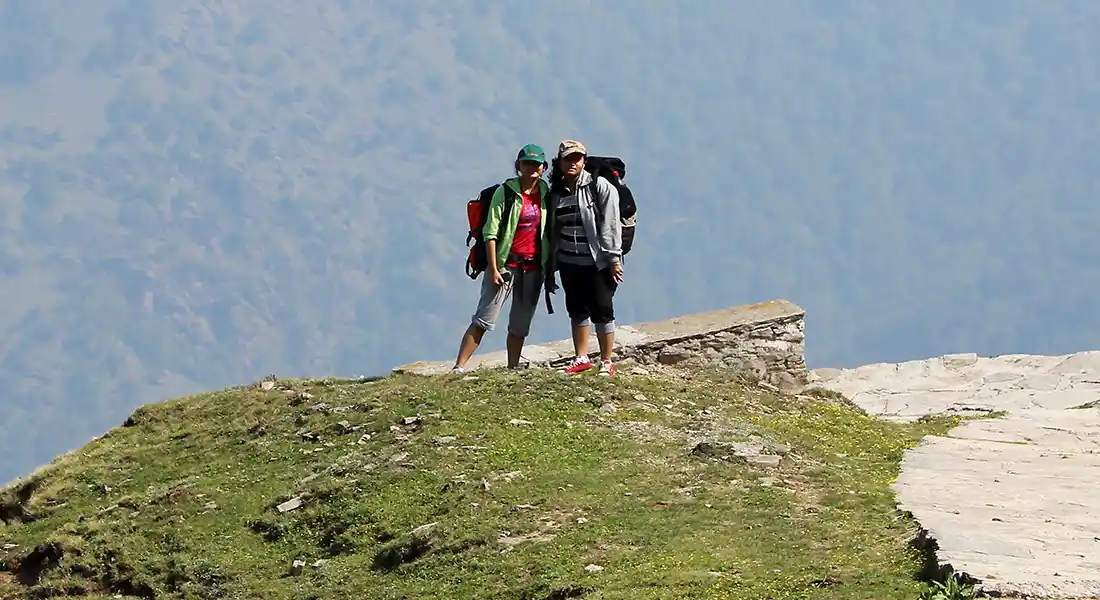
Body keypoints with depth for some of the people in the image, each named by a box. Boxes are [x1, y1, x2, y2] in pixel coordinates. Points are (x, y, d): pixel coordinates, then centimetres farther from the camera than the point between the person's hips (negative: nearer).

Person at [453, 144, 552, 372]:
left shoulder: (545, 194, 8)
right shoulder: (506, 192, -7)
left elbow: (549, 233, 14)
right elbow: (490, 232, -9)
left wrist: (549, 269, 12)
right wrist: (493, 269, -14)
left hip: (533, 267, 5)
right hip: (506, 265, -5)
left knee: (521, 324, 9)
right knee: (483, 320, -8)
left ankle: (513, 368, 17)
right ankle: (459, 367, -9)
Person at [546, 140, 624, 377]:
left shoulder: (599, 187, -7)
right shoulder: (556, 193, 10)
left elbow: (610, 224, -10)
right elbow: (553, 232, 14)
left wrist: (614, 259, -14)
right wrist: (550, 270, 14)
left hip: (599, 263, -5)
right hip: (569, 264, 5)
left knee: (602, 310, -3)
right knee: (577, 310, 12)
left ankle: (607, 362, 5)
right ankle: (581, 359, 23)